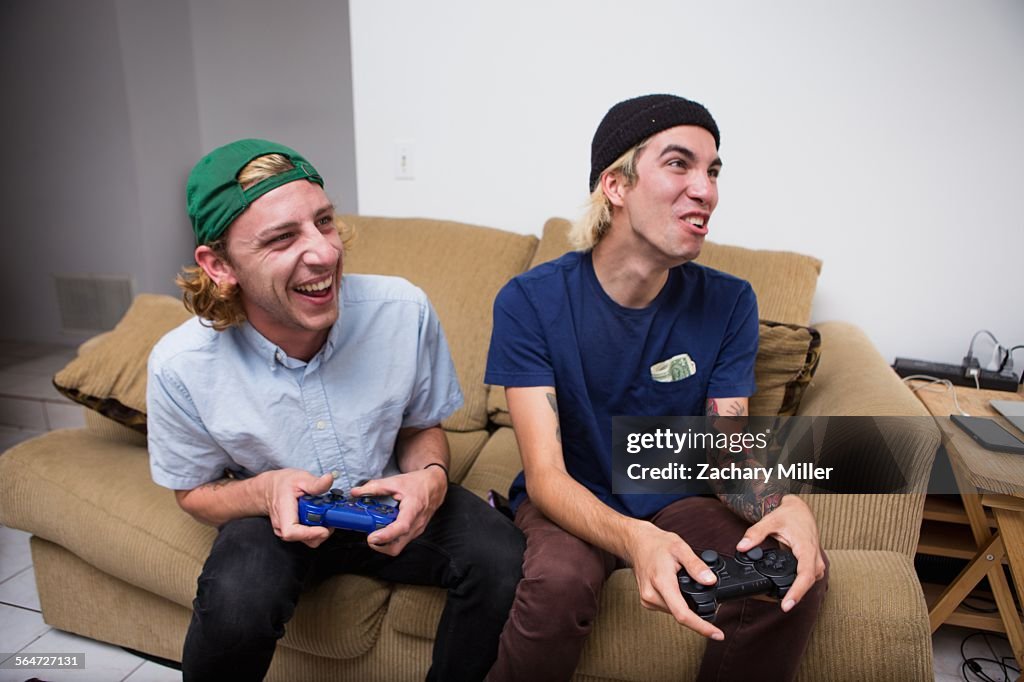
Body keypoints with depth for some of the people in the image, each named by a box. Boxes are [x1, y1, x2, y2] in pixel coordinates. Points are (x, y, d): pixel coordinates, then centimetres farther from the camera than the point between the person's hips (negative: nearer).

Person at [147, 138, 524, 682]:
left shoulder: (404, 311, -19)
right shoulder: (181, 366, -20)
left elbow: (421, 427, 0)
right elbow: (195, 491, -2)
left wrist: (430, 476, -24)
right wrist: (265, 490, -24)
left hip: (387, 503, 1)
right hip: (274, 515, 0)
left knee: (503, 560, -23)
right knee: (236, 603, -33)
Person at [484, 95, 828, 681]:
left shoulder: (729, 302, -7)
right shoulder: (530, 301, -17)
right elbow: (545, 473, -22)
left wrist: (786, 505, -31)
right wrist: (633, 539, -42)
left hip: (677, 501, 3)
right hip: (571, 503, -2)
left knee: (799, 572, -23)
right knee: (558, 582, -34)